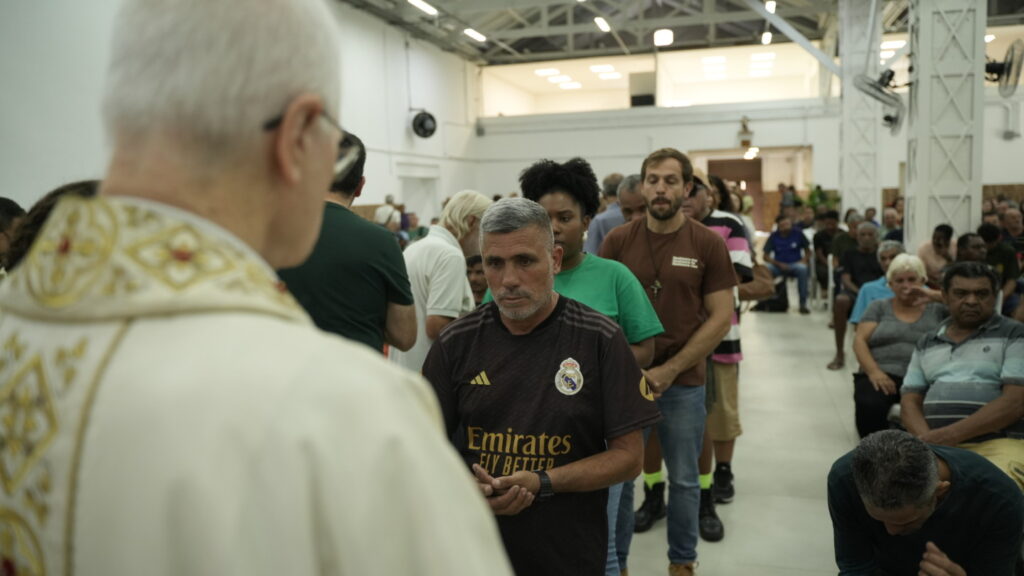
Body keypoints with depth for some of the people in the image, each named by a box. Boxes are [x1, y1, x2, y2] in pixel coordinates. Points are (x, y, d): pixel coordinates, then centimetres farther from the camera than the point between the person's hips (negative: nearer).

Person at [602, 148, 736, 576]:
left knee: (684, 479, 13)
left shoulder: (708, 244, -3)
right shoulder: (617, 240, 0)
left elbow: (720, 318, -4)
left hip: (684, 382, 0)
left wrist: (670, 369, -11)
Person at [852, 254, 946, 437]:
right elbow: (860, 340, 7)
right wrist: (873, 371, -11)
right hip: (882, 376, 0)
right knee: (870, 405, -35)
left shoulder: (938, 310, 20)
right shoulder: (878, 307, 19)